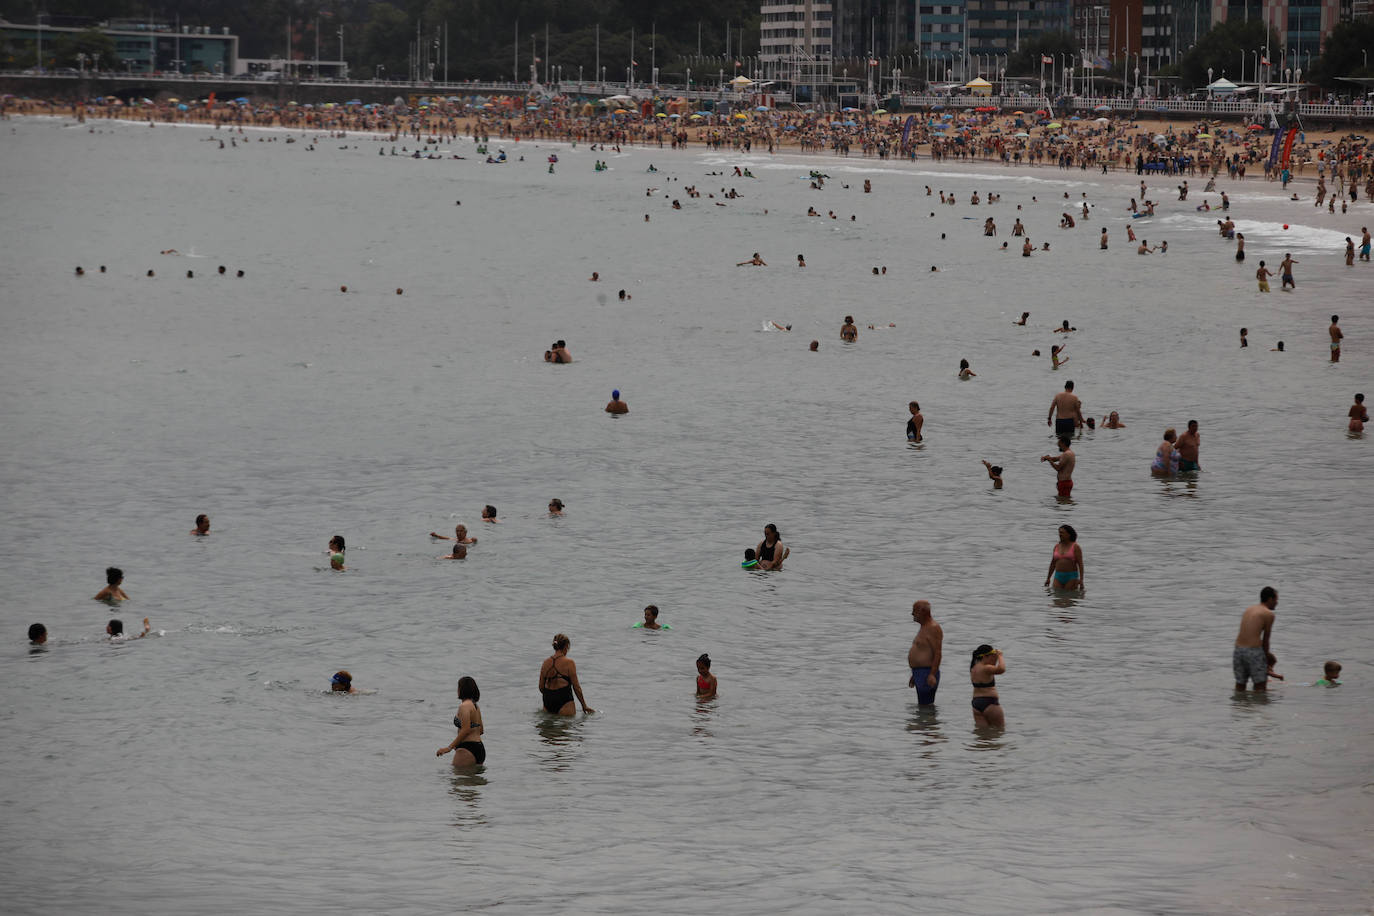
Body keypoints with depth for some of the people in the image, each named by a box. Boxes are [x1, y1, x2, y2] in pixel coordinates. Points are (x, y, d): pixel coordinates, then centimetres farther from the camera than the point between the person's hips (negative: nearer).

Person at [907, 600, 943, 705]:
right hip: (920, 673, 11)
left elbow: (937, 654, -21)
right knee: (921, 705, 15)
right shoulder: (924, 627, 18)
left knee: (926, 706, -13)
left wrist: (932, 674, -28)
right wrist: (914, 675, 27)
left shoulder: (933, 628, -15)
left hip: (927, 674, -11)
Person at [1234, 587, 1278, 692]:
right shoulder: (1269, 614, -1)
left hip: (1238, 649, 6)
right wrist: (1266, 658, 15)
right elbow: (1265, 640, 2)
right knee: (1260, 684, 3)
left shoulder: (1249, 609, 19)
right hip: (1253, 651, -6)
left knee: (1240, 683, 15)